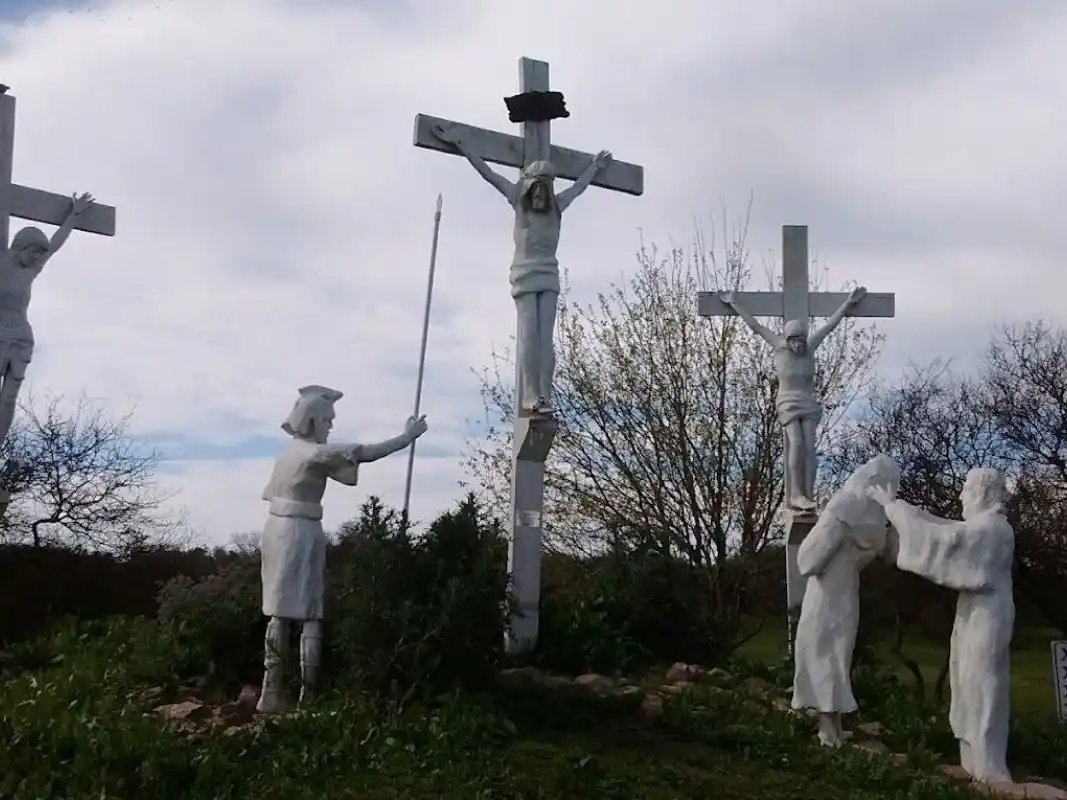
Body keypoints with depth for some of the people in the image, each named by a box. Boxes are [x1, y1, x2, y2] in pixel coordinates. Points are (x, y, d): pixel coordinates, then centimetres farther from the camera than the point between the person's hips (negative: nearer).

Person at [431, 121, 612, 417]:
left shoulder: (556, 205, 9)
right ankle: (530, 398, -8)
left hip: (548, 278, 3)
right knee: (529, 337, -11)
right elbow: (487, 173, 4)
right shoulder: (519, 199, 2)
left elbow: (578, 186, 28)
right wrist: (460, 143, 6)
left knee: (545, 339, -5)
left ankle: (544, 398, -4)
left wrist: (596, 166, 43)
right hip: (524, 277, -2)